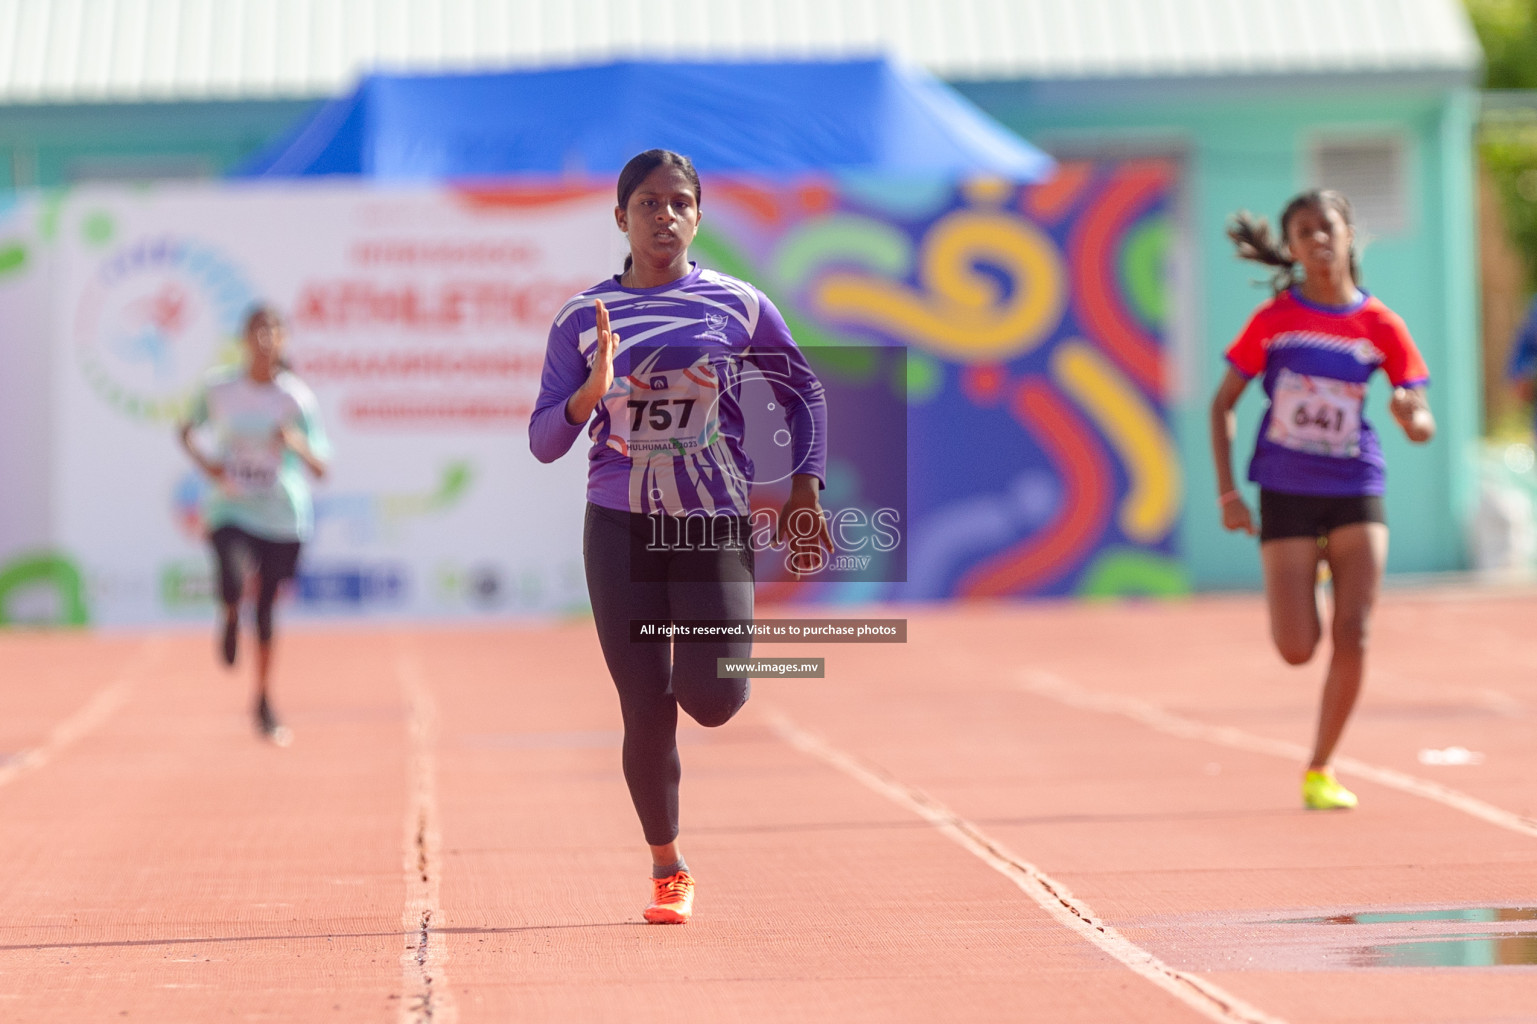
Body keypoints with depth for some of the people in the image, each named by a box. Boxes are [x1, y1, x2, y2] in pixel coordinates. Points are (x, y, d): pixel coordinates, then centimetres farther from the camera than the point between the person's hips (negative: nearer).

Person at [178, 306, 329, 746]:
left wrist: (297, 444, -26)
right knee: (233, 584, -29)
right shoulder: (218, 388, -3)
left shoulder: (297, 396, -6)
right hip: (229, 508, -1)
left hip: (283, 515, 1)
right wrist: (205, 462, -6)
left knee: (266, 610, 8)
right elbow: (188, 431, 13)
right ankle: (231, 616, 10)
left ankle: (264, 704, 24)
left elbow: (321, 469, -6)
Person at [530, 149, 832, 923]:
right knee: (645, 714, -3)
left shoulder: (737, 307, 1)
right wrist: (593, 391, -18)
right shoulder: (582, 320, 2)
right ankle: (667, 871, 17)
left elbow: (804, 391, 14)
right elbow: (544, 442, 0)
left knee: (714, 701, -11)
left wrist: (805, 487, 6)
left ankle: (701, 659, 28)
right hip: (620, 527, 0)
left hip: (715, 524, 0)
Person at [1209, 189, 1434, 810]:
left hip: (1356, 493, 1)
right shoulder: (1273, 320, -3)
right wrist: (1227, 492, -3)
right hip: (1286, 496, -1)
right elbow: (1223, 403, 4)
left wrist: (1411, 416, -26)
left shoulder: (1381, 325, -2)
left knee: (1352, 638, -10)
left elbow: (1422, 427, -1)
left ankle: (1319, 771, 6)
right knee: (1298, 650, -5)